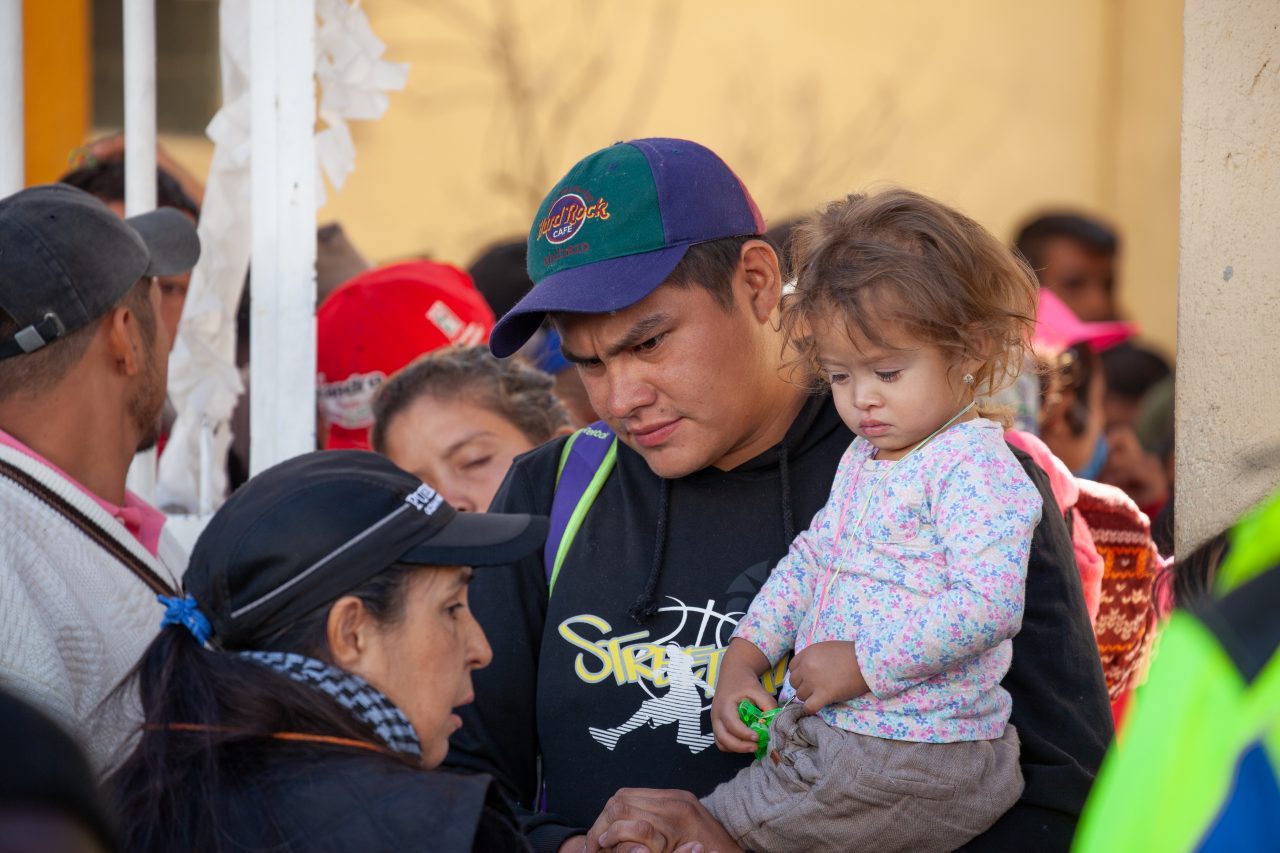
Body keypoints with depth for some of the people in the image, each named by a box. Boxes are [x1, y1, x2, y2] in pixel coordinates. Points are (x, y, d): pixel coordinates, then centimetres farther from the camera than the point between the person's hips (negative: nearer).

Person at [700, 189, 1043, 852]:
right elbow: (811, 558, 21)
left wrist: (862, 665, -22)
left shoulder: (974, 466, -15)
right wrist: (743, 658, 7)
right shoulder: (862, 460, 15)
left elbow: (989, 603, -25)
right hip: (822, 733, 9)